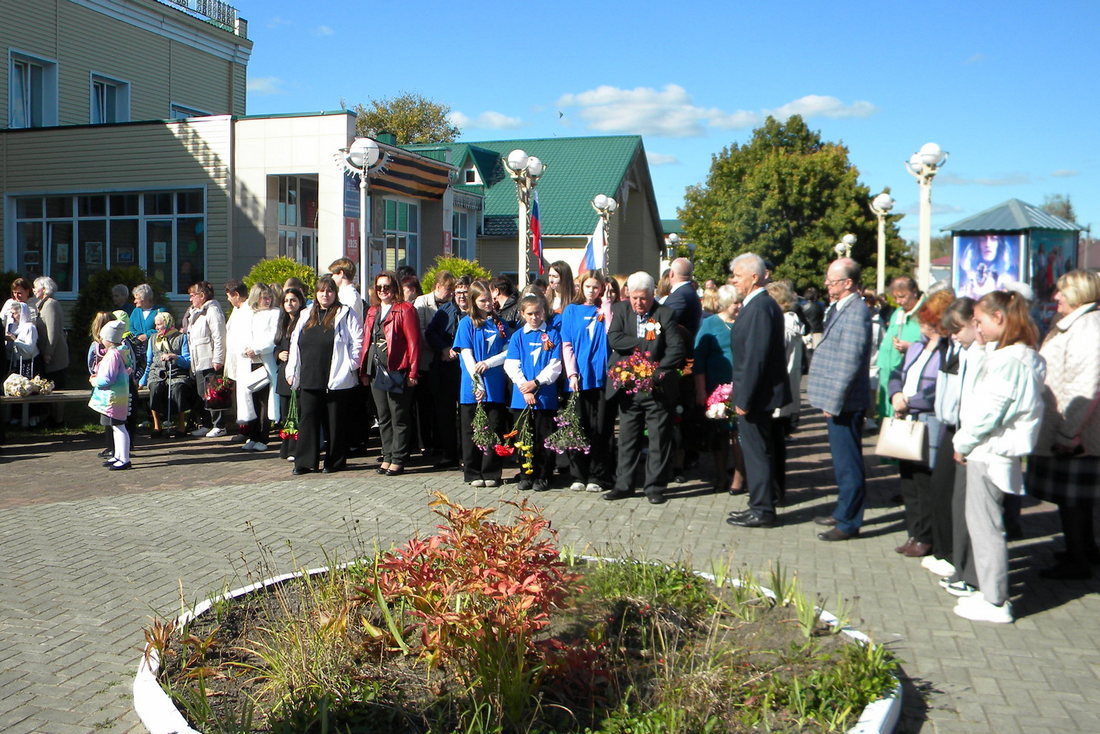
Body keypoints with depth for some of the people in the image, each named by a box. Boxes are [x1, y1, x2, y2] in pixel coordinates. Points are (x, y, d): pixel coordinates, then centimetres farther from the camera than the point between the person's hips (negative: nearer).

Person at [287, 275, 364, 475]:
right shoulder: (306, 315, 17)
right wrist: (291, 371, 14)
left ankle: (335, 461, 12)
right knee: (307, 419, 2)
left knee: (335, 420, 2)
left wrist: (350, 364, -9)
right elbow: (295, 344, 19)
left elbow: (358, 340, -3)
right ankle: (304, 462, 7)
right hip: (309, 380, 5)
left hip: (337, 379, -4)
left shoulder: (345, 313, 1)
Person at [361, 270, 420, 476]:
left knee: (399, 418, 0)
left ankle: (398, 460, 6)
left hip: (396, 371, -7)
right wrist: (364, 370, 8)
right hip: (376, 371, 7)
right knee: (383, 417, 12)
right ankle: (387, 457, 21)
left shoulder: (405, 309, -5)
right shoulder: (373, 311, 16)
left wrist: (412, 372, -15)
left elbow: (413, 342, -10)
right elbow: (367, 340, 15)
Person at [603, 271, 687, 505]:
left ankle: (655, 486, 13)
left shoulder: (665, 314, -4)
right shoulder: (620, 310, 4)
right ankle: (623, 484, 20)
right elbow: (614, 339, -10)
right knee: (627, 437, 10)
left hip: (657, 388, -2)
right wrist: (645, 343, -13)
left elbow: (677, 349, -10)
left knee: (659, 438, 3)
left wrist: (658, 372, -19)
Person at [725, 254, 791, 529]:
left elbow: (755, 357, -23)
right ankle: (762, 504, 27)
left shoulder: (760, 307, -19)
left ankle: (762, 511, 8)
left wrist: (744, 398, -21)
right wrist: (740, 392, 17)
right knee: (757, 450, 17)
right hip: (757, 392, 10)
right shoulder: (757, 304, 12)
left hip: (757, 393, -10)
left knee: (756, 451, -1)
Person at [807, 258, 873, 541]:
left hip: (845, 402, -10)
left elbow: (849, 364, -22)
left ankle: (849, 523, 8)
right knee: (842, 461, 19)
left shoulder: (856, 313, -18)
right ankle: (843, 511, 31)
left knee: (848, 464, -1)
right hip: (835, 401, 10)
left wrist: (833, 401, -19)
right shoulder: (841, 308, 13)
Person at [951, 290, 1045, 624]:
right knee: (981, 522, 18)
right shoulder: (1027, 356, 11)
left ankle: (995, 603, 5)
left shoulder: (1008, 360, -20)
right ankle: (991, 590, 27)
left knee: (986, 526, -2)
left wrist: (962, 443, -7)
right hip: (994, 451, 10)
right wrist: (966, 441, 13)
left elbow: (988, 411, -21)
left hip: (988, 452, -10)